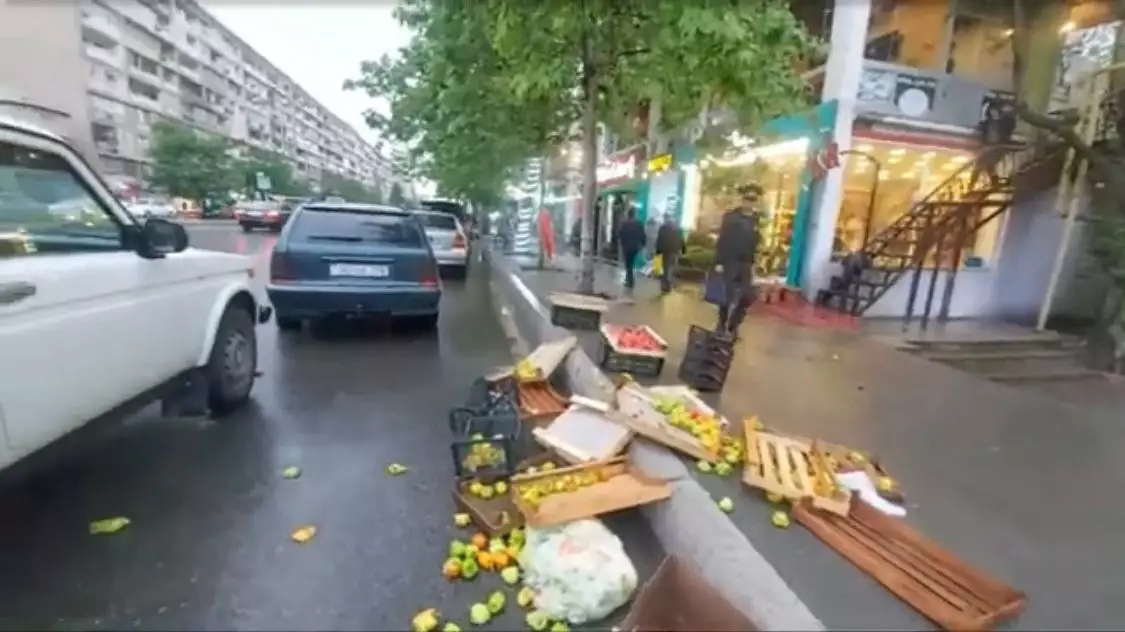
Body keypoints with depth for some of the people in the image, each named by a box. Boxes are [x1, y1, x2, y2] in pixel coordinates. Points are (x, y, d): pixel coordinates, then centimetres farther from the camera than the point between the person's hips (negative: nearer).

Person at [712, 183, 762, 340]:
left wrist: (752, 263, 10)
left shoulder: (755, 219, 8)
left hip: (746, 264, 4)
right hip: (730, 262, -4)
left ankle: (732, 325, 18)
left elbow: (754, 243, 12)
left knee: (747, 297, 1)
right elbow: (721, 241, -9)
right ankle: (721, 325, 16)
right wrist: (719, 262, -14)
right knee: (727, 296, 0)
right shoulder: (731, 216, -6)